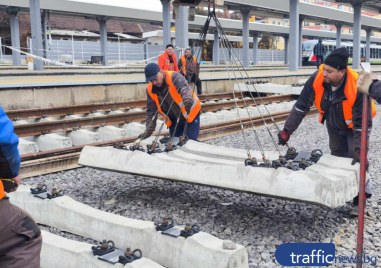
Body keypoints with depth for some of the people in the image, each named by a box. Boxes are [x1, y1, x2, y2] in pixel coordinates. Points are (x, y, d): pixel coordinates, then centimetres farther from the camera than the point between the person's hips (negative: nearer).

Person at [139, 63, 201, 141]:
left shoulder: (174, 77, -27)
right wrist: (149, 130, -12)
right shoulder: (150, 89, -10)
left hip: (190, 112, -5)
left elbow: (184, 88, -47)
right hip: (174, 118, 6)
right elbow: (151, 111, -4)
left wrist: (188, 100, -70)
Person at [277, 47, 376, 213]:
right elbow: (301, 107, -23)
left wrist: (359, 151, -39)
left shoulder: (358, 87, -40)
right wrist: (287, 131, -26)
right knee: (337, 157, 14)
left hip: (353, 125, -4)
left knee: (354, 160, -10)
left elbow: (362, 123, -34)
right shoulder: (317, 79, -31)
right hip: (333, 124, 4)